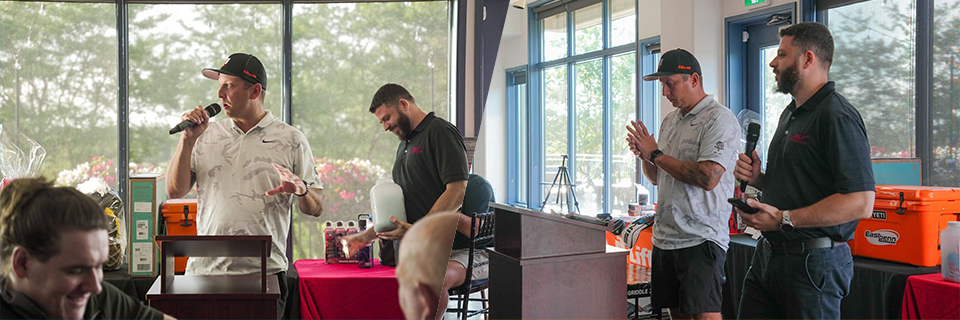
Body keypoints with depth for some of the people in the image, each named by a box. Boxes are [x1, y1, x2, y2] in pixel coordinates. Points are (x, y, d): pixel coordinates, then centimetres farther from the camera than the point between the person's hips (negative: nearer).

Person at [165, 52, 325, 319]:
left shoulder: (291, 140, 5)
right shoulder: (206, 135, 13)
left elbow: (316, 209, 3)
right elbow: (174, 191, 6)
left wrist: (301, 189, -19)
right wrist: (188, 139, -2)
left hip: (263, 271, -2)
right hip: (204, 270, 2)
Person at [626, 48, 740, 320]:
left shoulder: (719, 119, -9)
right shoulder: (670, 121, 16)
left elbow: (708, 178, -22)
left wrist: (656, 154, -13)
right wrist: (644, 155, 1)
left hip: (700, 238, -8)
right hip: (664, 237, 8)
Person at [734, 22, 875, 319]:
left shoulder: (837, 116, -15)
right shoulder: (790, 114, 17)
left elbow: (860, 203, -24)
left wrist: (784, 218, -22)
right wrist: (758, 178, 6)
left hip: (813, 261, -9)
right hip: (768, 253, 9)